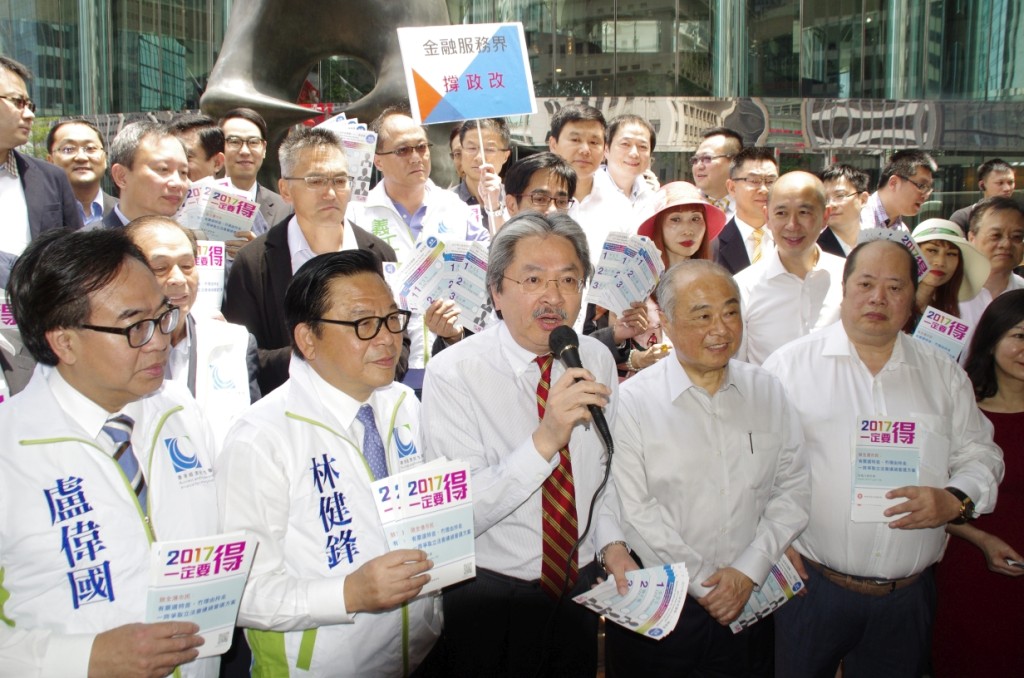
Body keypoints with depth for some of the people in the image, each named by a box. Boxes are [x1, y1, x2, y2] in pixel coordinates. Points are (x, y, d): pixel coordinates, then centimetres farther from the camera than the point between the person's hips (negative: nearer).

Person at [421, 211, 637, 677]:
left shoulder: (597, 361, -2)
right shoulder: (453, 374, -20)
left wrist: (611, 542, -4)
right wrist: (545, 440, -38)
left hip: (582, 584, 5)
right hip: (490, 597, -5)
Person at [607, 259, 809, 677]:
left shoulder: (768, 393, 4)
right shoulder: (632, 403, -10)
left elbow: (793, 489, 3)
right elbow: (635, 513, -13)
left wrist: (748, 571, -8)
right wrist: (703, 582, -12)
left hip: (750, 605, 3)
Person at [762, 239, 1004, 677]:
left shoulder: (943, 374, 9)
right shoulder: (790, 365, -2)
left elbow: (979, 455, 12)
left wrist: (956, 500, -8)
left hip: (909, 593, 3)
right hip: (811, 586, -3)